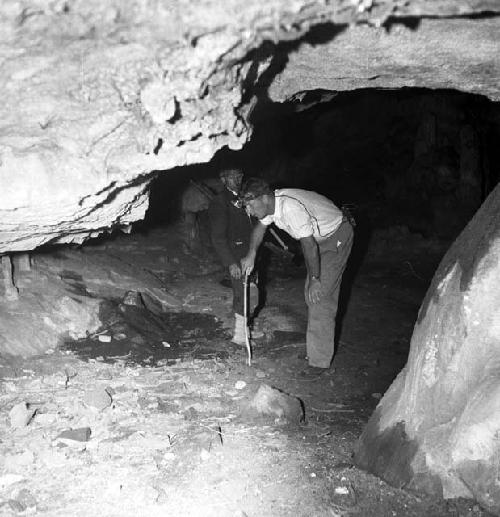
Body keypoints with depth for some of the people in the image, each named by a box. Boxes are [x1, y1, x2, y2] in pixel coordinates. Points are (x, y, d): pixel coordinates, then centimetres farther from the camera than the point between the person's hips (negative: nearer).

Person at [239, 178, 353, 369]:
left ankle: (319, 362, -7)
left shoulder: (290, 207, -35)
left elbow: (309, 245, -29)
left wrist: (314, 279, -21)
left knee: (319, 296, -13)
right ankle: (316, 349, 29)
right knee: (312, 295, 15)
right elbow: (260, 227, 14)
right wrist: (251, 255, 9)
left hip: (336, 237, -9)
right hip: (318, 237, 9)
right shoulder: (270, 203, -7)